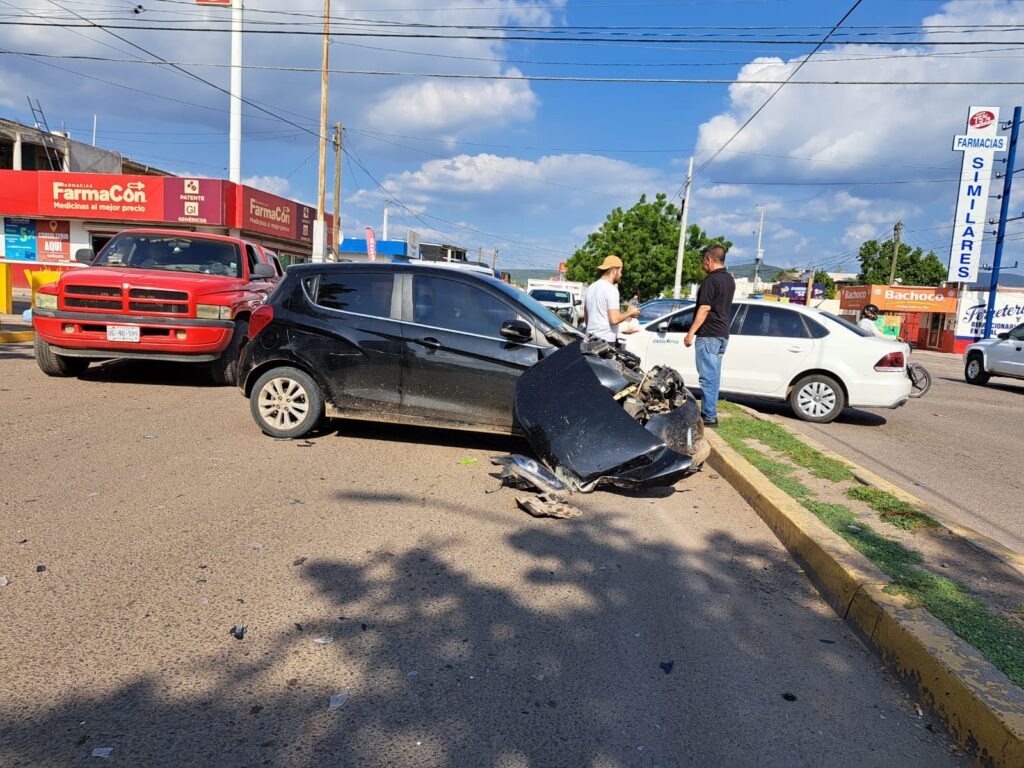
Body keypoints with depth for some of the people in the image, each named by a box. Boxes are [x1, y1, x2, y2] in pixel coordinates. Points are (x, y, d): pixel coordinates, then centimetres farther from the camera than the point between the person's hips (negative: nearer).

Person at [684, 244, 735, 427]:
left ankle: (710, 416, -6)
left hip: (708, 335, -9)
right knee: (714, 376, 13)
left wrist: (690, 333, -16)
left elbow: (704, 309, -18)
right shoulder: (730, 280, 14)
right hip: (723, 334, 9)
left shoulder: (711, 280, -14)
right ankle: (708, 411, 19)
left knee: (707, 376, -7)